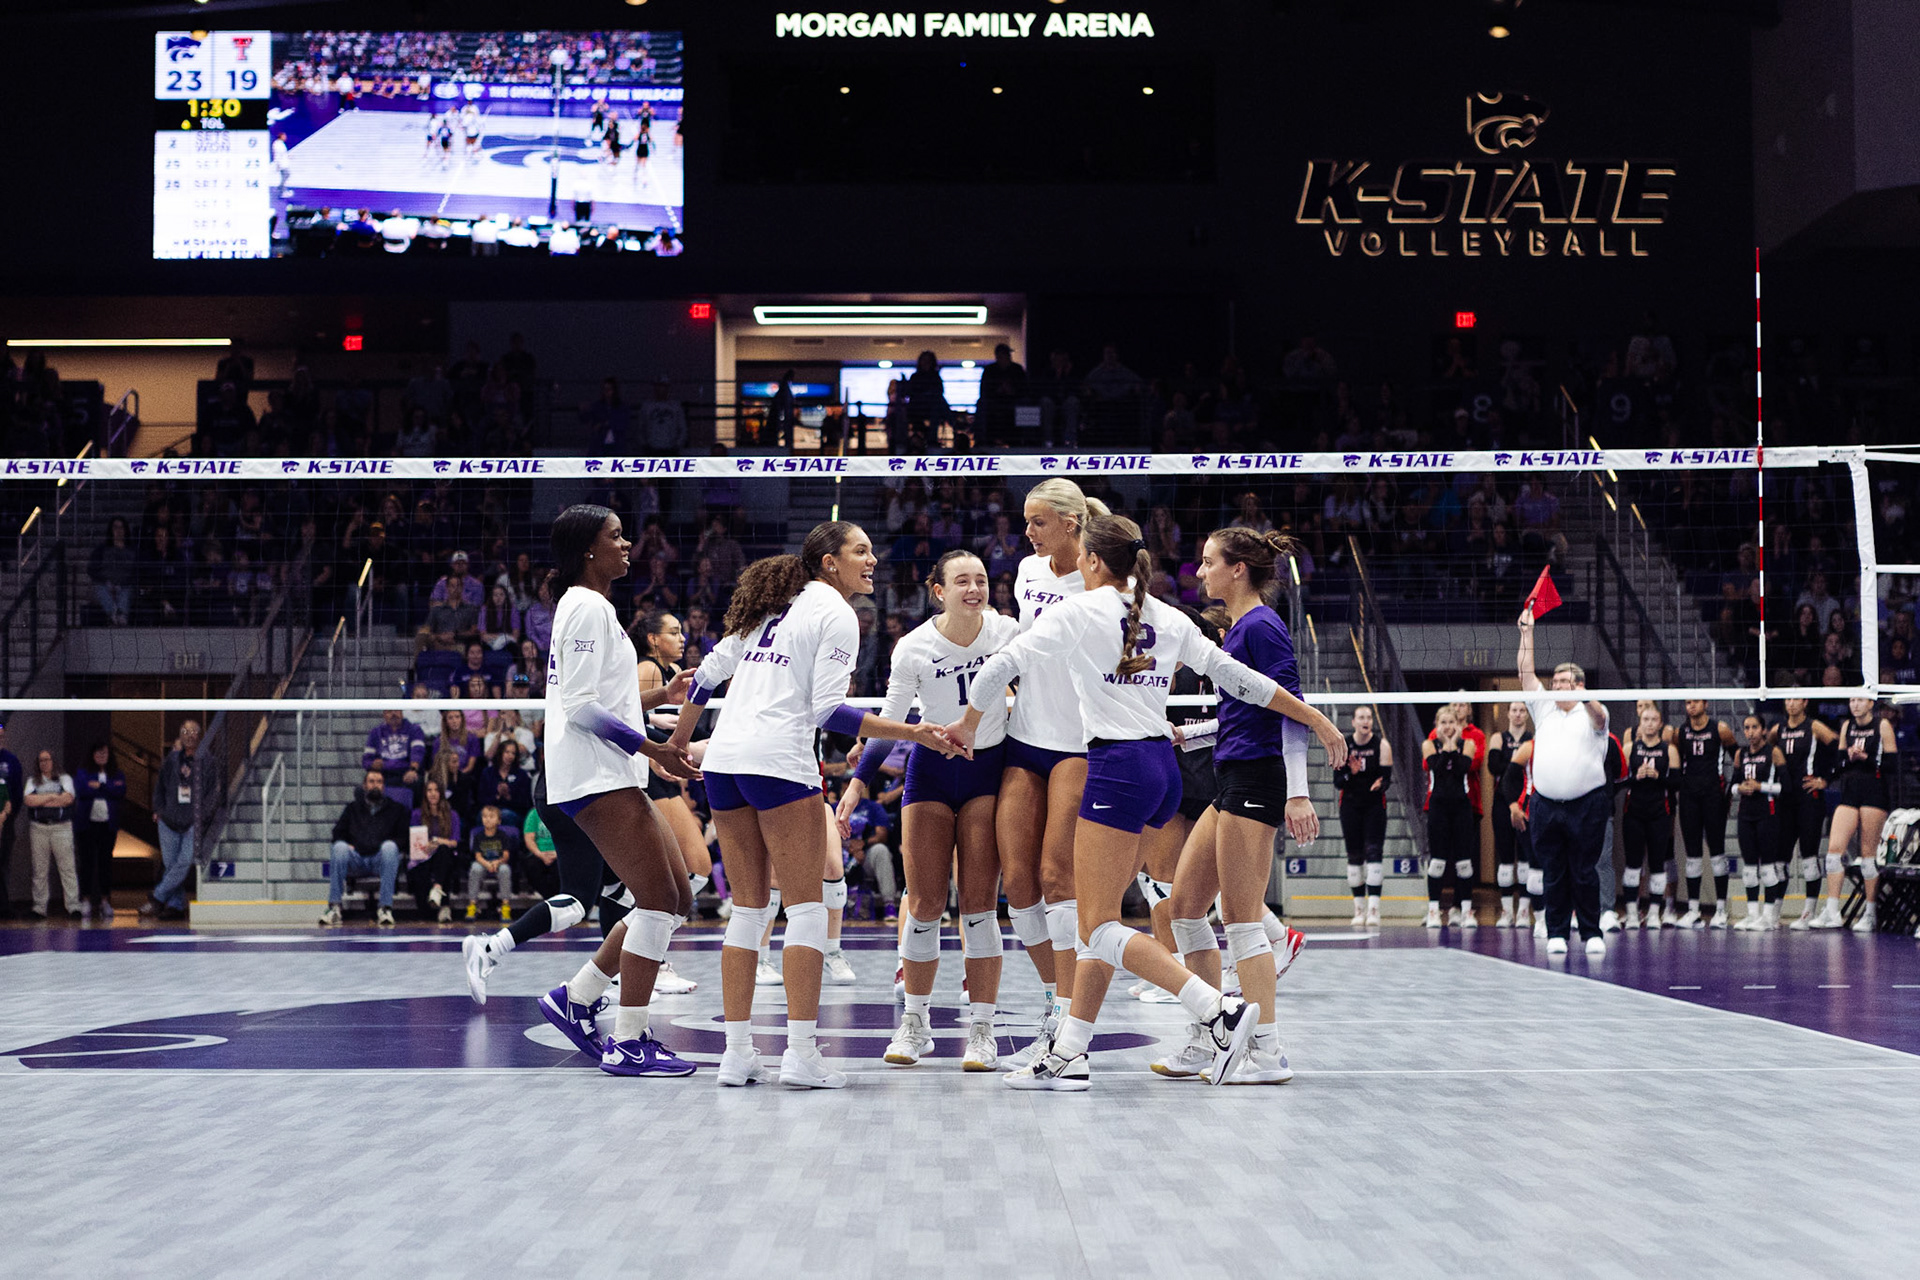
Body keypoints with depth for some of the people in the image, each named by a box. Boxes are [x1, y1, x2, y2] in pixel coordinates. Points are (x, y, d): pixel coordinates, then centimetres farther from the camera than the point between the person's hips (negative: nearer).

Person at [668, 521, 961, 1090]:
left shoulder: (772, 606, 19)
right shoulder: (837, 615, -3)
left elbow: (710, 669, 24)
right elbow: (827, 711, -12)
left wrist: (682, 732, 40)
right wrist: (912, 732, -14)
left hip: (724, 760, 8)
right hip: (779, 761, -7)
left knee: (748, 909, 11)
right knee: (806, 908, -2)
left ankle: (737, 1052, 8)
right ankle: (801, 1055, -8)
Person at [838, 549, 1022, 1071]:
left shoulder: (1008, 633, -8)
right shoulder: (913, 648, -11)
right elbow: (888, 723, -5)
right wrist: (858, 784, -12)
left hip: (988, 772, 0)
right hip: (930, 772, 0)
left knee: (979, 902, -6)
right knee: (924, 904, -2)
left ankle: (981, 1029, -1)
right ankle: (915, 1021, 14)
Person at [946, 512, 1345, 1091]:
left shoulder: (1078, 610, -3)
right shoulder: (1169, 619, 12)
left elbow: (1001, 667, -3)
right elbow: (1237, 678, 11)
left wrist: (968, 724, 14)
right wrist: (1316, 719, 18)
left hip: (1117, 767, -8)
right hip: (1163, 767, 8)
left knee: (1101, 928, -6)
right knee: (1097, 919, 12)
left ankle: (1220, 1010, -19)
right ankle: (1068, 1055, 12)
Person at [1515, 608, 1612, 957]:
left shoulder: (1592, 714, 5)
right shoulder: (1544, 709, 15)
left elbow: (1598, 715, -19)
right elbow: (1526, 674, 11)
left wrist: (1585, 698, -40)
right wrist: (1526, 633, 5)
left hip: (1586, 806, -3)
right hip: (1546, 806, 3)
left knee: (1585, 872, 0)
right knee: (1552, 873, 4)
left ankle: (1592, 933, 7)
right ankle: (1556, 933, 9)